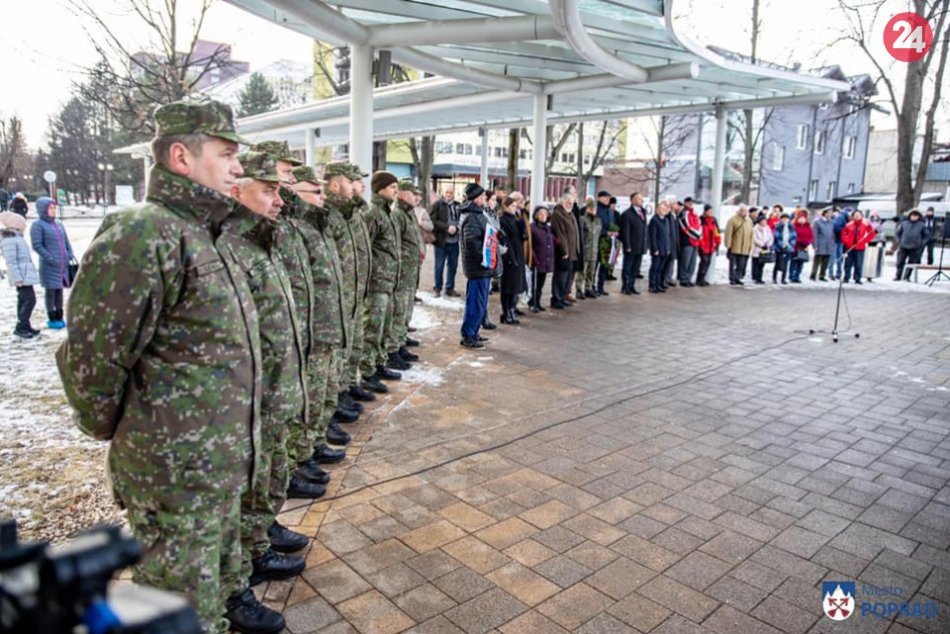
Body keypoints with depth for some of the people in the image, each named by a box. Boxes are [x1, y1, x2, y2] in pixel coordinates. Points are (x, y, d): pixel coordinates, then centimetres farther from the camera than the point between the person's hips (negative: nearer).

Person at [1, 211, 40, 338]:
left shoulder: (17, 237, 16)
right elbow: (11, 261, -18)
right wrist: (17, 278, -21)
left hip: (25, 275, 10)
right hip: (22, 276, -10)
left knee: (23, 300, 14)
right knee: (30, 300, -12)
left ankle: (25, 326, 21)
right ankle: (20, 327, -8)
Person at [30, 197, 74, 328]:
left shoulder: (59, 223, 13)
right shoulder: (38, 225, -7)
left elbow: (66, 241, 17)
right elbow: (36, 245, -11)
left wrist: (71, 255, 4)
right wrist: (50, 258, -17)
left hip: (63, 264, 6)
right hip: (49, 266, -6)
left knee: (59, 290, 12)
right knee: (50, 291, 2)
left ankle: (59, 317, 20)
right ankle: (52, 319, 11)